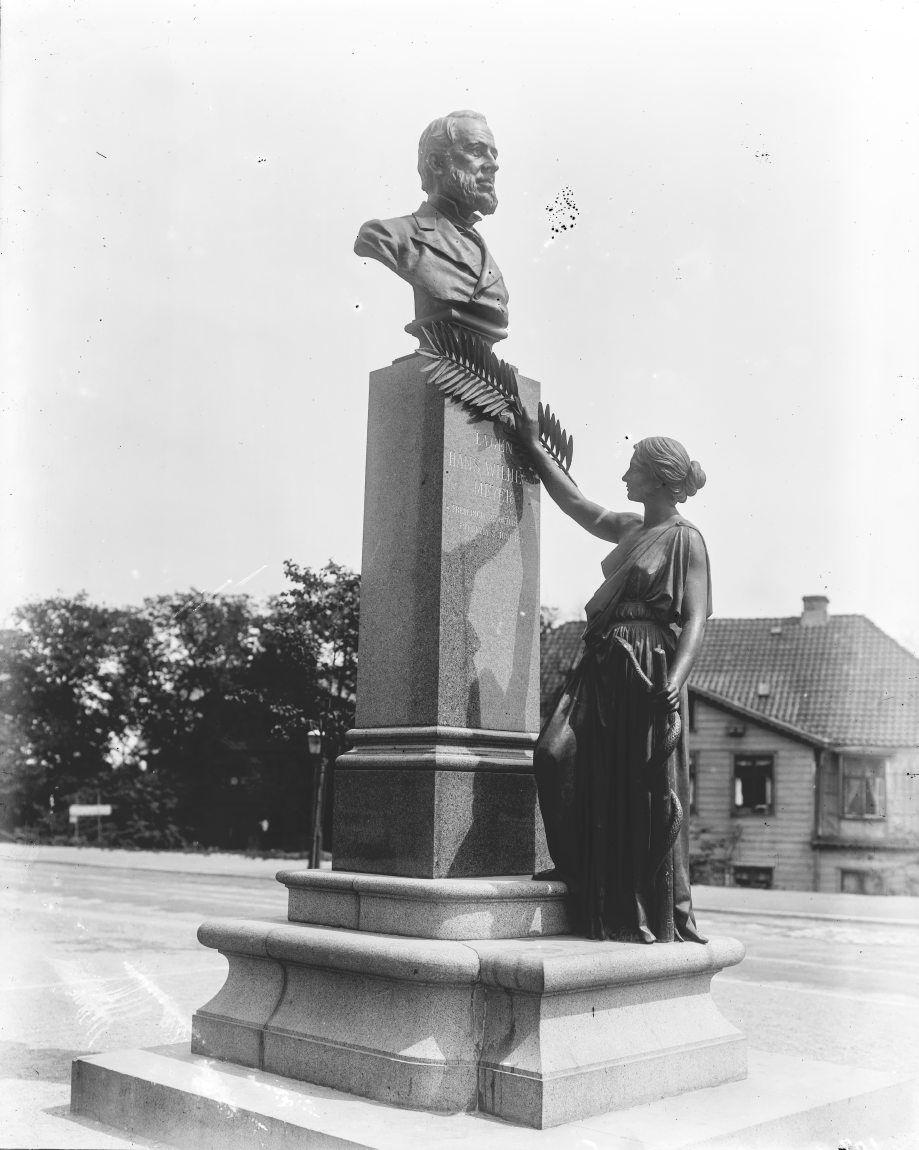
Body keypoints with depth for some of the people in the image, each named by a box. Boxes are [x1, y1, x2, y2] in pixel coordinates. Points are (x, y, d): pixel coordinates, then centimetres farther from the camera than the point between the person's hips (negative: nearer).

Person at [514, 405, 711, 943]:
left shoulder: (686, 539, -4)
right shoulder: (630, 529, 18)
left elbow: (696, 618, -12)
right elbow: (575, 503, 30)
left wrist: (677, 677, -26)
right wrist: (534, 449, 33)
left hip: (648, 670, -7)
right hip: (603, 666, 7)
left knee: (643, 793, -5)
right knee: (557, 756, -5)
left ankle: (659, 918, 7)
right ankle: (602, 907, 5)